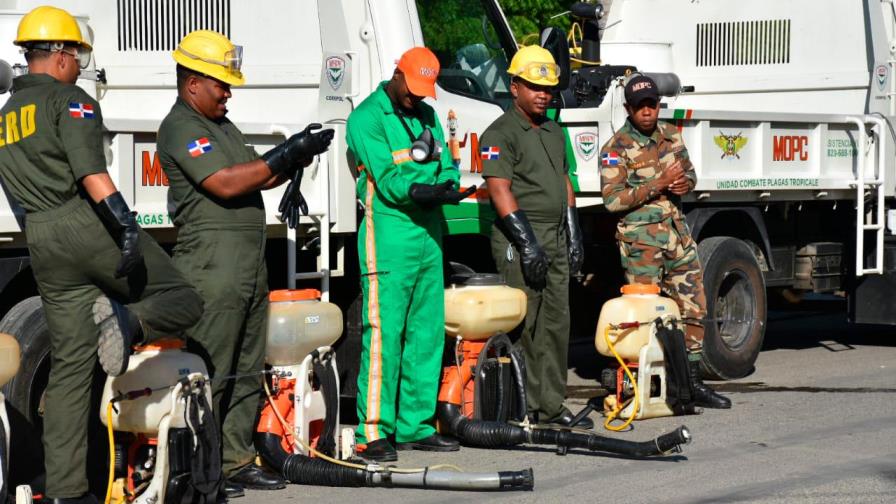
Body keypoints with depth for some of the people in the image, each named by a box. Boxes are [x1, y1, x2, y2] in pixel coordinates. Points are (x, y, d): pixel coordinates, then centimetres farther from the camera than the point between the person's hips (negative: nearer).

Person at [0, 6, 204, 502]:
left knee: (70, 364, 8)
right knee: (184, 301, 6)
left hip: (43, 247, 7)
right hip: (89, 225, -7)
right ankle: (127, 320, -26)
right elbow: (91, 173, -18)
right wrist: (127, 231, -24)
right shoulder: (71, 102, -3)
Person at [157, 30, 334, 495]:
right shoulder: (181, 128, -9)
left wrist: (296, 160, 3)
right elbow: (224, 183, -19)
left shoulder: (222, 125, 22)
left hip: (249, 262, 10)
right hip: (212, 262, -10)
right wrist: (284, 156, -16)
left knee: (246, 372, 11)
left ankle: (236, 461, 16)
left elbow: (258, 178, 21)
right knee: (209, 372, -9)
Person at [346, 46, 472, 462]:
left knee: (427, 334, 10)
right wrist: (422, 190, -29)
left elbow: (447, 167, 13)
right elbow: (387, 180, -15)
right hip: (389, 234, -8)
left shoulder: (427, 116, 18)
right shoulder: (367, 118, -7)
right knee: (383, 335, -10)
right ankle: (374, 433, -9)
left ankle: (416, 426, 18)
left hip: (428, 233, 8)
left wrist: (447, 186, -10)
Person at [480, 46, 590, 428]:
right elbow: (500, 191, -16)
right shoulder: (501, 134, -9)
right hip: (520, 241, -8)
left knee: (556, 323, 9)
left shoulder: (553, 131, 18)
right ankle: (523, 409, -5)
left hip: (555, 239, 8)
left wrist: (574, 236, 17)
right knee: (523, 326, -7)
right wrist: (528, 243, -20)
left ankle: (551, 405, 14)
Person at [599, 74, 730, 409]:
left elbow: (689, 171, 21)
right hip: (641, 239, -7)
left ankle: (692, 383, 16)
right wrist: (659, 184, -21)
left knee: (693, 307, 8)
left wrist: (686, 183, -4)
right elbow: (612, 199, -16)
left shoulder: (671, 135, 10)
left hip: (677, 231, 7)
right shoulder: (616, 149, -10)